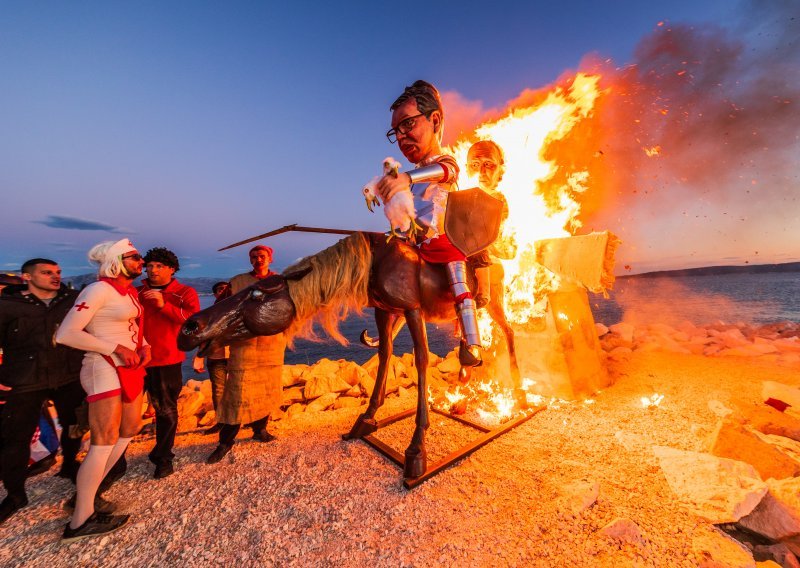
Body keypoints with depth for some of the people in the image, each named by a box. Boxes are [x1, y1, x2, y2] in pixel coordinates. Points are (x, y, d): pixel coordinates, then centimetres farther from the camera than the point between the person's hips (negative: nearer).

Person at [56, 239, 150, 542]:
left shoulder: (131, 291, 10)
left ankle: (89, 491, 32)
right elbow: (65, 334, -19)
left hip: (131, 368, 9)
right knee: (104, 442, -4)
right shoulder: (99, 290, -14)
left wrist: (144, 346, 2)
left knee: (129, 431, 17)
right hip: (105, 369, -9)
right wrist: (116, 349, -21)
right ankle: (80, 521, 9)